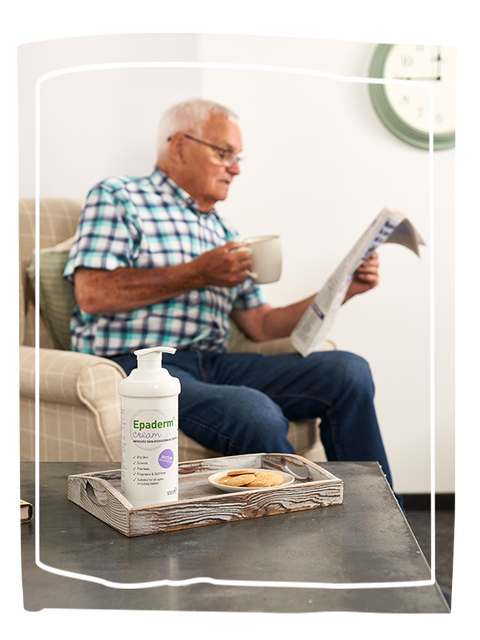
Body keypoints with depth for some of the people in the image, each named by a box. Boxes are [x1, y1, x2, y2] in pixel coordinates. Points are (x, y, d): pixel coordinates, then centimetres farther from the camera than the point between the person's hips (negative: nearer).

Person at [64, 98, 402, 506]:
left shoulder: (221, 230, 25)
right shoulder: (117, 197, 6)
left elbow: (261, 324, 20)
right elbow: (93, 294, -10)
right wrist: (198, 274, -8)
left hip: (212, 365, 7)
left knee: (348, 371, -11)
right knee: (257, 412, -34)